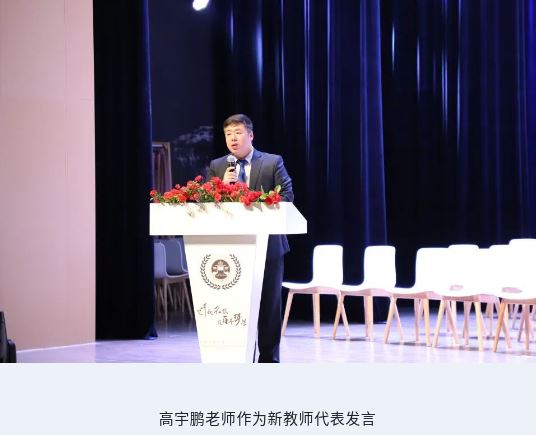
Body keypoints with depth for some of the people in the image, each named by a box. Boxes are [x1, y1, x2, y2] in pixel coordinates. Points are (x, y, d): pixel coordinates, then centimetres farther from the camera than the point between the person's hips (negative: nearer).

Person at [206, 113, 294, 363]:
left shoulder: (273, 162, 3)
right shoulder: (217, 167, 9)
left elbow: (287, 196, -5)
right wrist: (222, 185, -14)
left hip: (267, 243, -2)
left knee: (269, 303, 4)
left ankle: (269, 358, 12)